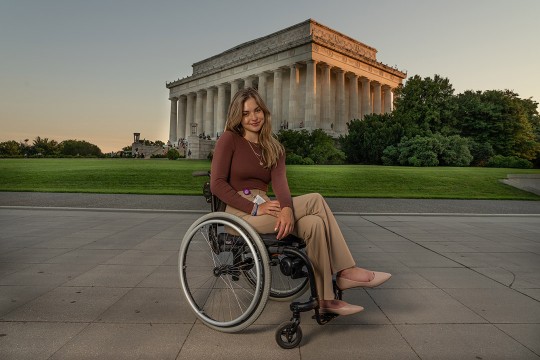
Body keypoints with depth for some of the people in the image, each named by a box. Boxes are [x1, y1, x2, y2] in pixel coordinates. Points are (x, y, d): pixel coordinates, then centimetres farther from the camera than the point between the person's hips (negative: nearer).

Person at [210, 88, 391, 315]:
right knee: (315, 200, -21)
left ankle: (324, 300, -17)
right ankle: (346, 271, -12)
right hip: (240, 213, -5)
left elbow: (279, 181, -6)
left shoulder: (273, 148, 13)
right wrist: (255, 207, -20)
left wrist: (287, 208, -28)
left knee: (314, 224, -23)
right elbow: (217, 184, -11)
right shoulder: (229, 140, 0)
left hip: (265, 210, 5)